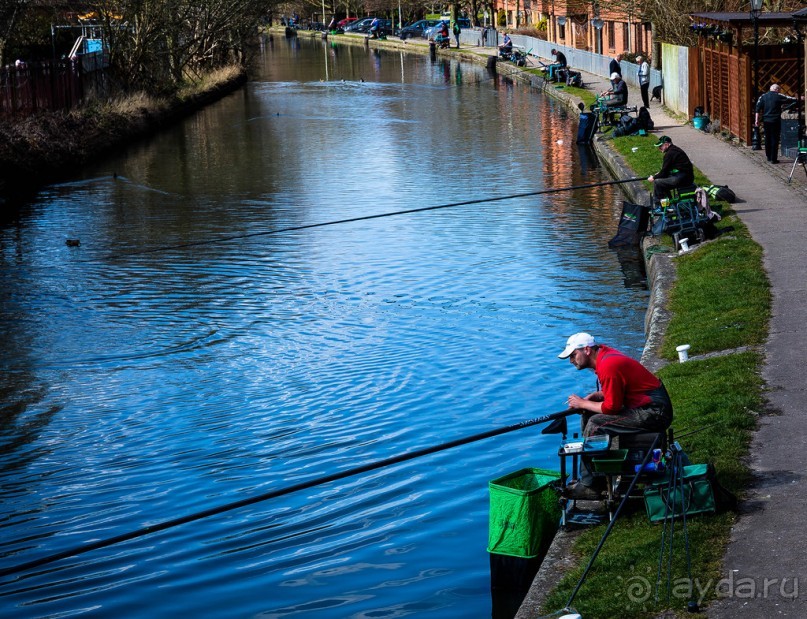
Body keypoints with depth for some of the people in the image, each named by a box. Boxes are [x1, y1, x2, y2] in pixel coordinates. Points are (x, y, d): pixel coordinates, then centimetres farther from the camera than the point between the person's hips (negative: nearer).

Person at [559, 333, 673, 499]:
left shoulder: (608, 366, -23)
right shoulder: (604, 354, 8)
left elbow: (612, 407, -20)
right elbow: (614, 391, 21)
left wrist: (583, 403, -7)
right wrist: (592, 397, 3)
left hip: (654, 413, -11)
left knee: (595, 424, -19)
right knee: (588, 415, 10)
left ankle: (588, 486, -11)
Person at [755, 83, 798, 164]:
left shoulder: (763, 97, 6)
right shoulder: (778, 96, -5)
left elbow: (758, 109, 3)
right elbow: (789, 99, 2)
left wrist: (756, 120, 4)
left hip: (766, 121, 5)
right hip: (775, 121, -5)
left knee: (767, 139, 16)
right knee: (775, 139, -1)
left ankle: (769, 157, 24)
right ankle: (773, 159, -3)